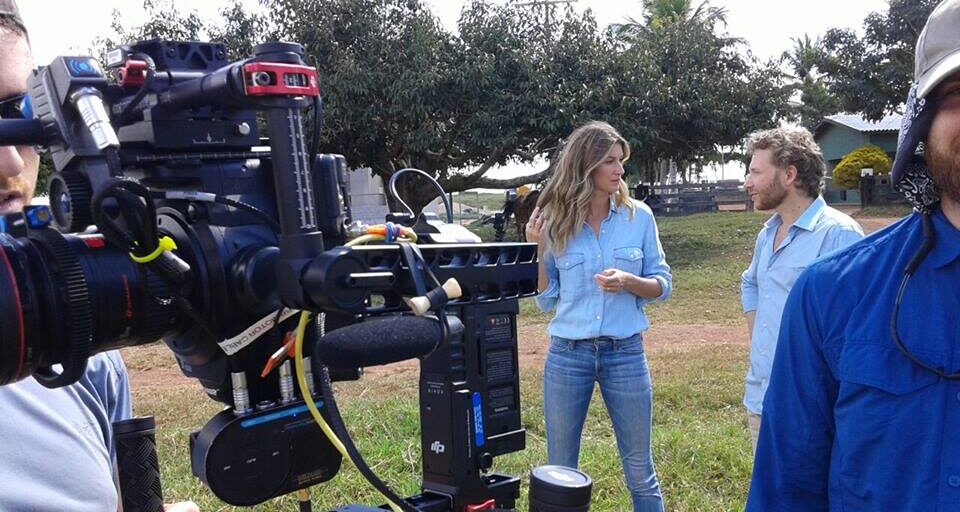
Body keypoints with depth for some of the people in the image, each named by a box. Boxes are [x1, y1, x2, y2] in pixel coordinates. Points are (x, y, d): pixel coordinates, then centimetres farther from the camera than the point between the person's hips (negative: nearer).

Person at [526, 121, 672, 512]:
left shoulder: (639, 216, -2)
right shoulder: (555, 222, -3)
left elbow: (662, 285, 3)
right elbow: (545, 299, 0)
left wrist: (629, 282, -17)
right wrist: (538, 249, -12)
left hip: (626, 353, 0)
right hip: (567, 354, 1)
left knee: (639, 469, 11)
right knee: (560, 471, 13)